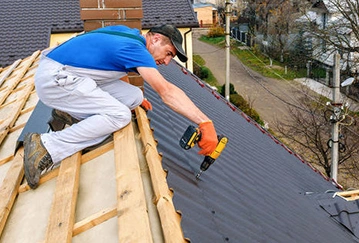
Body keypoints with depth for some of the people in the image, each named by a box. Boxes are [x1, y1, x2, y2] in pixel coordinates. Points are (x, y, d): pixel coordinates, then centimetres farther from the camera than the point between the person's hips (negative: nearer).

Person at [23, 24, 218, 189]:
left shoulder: (129, 33, 10)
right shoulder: (136, 48, -17)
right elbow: (167, 91, -28)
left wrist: (137, 98, 27)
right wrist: (206, 123, -31)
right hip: (54, 79, -9)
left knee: (134, 97, -1)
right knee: (120, 116, -22)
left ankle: (71, 113, 6)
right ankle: (46, 147, -20)